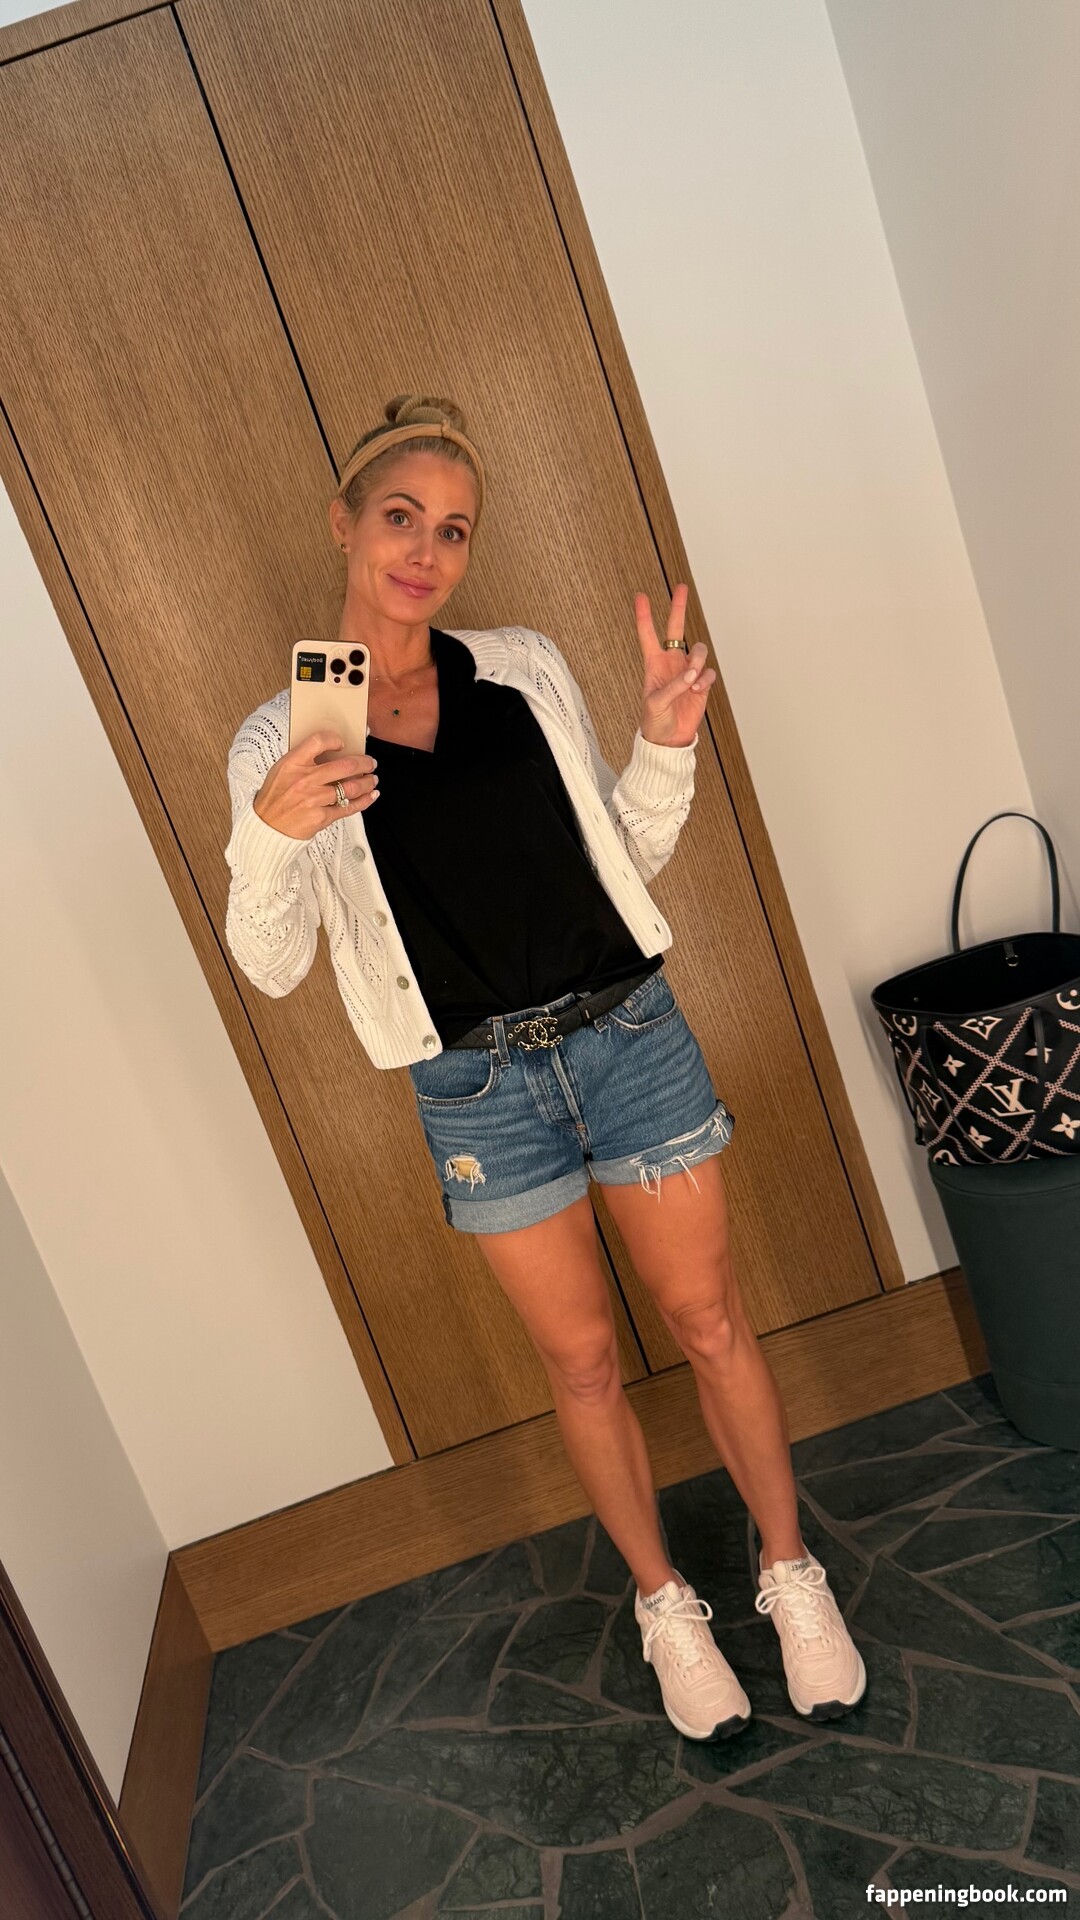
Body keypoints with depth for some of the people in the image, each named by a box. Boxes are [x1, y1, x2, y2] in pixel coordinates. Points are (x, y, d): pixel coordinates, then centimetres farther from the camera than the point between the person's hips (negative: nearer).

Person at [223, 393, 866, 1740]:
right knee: (581, 1361, 14)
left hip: (629, 1036, 2)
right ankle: (665, 1604, 40)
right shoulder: (281, 741, -4)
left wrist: (666, 740, -9)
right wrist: (270, 833, -23)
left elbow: (630, 854, 8)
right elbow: (272, 965, -6)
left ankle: (790, 1573, 38)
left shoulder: (529, 669, 1)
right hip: (477, 1089, -1)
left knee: (709, 1322, 13)